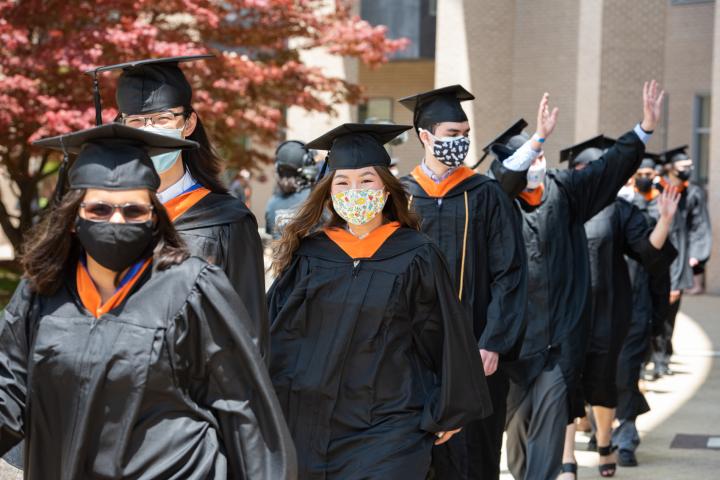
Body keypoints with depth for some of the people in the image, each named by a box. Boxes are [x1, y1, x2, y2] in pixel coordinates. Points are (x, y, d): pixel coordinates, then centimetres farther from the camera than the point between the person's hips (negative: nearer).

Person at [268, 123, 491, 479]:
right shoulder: (307, 254, 3)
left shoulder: (416, 257, -3)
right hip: (311, 426, 3)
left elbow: (445, 337, 2)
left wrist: (449, 412, 6)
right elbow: (278, 333, 6)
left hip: (388, 430, -2)